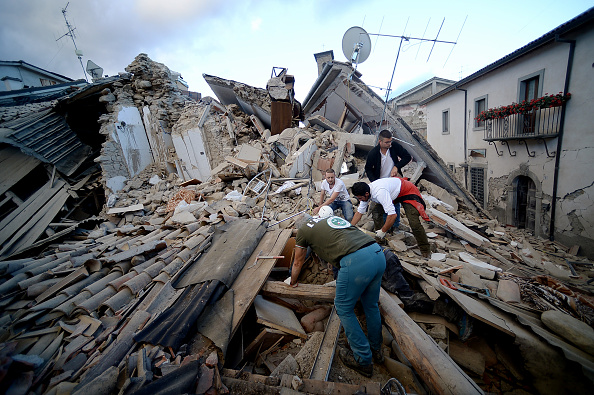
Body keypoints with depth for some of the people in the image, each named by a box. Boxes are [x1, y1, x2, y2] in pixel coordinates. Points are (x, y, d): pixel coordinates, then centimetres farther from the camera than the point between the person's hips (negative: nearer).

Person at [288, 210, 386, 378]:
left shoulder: (303, 229, 15)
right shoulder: (333, 218, 32)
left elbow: (298, 263, 28)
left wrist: (292, 283, 49)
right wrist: (341, 284, 53)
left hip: (356, 262, -7)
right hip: (378, 254, 8)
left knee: (344, 309, 17)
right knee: (371, 305, 27)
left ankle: (363, 360, 30)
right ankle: (376, 350, 47)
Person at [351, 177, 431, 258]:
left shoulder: (379, 193, -41)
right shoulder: (366, 192, -14)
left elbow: (392, 215, -42)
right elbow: (359, 212, -3)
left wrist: (383, 231, -29)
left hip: (408, 192, -8)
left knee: (414, 222, -19)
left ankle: (425, 250, 2)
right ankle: (379, 241, 9)